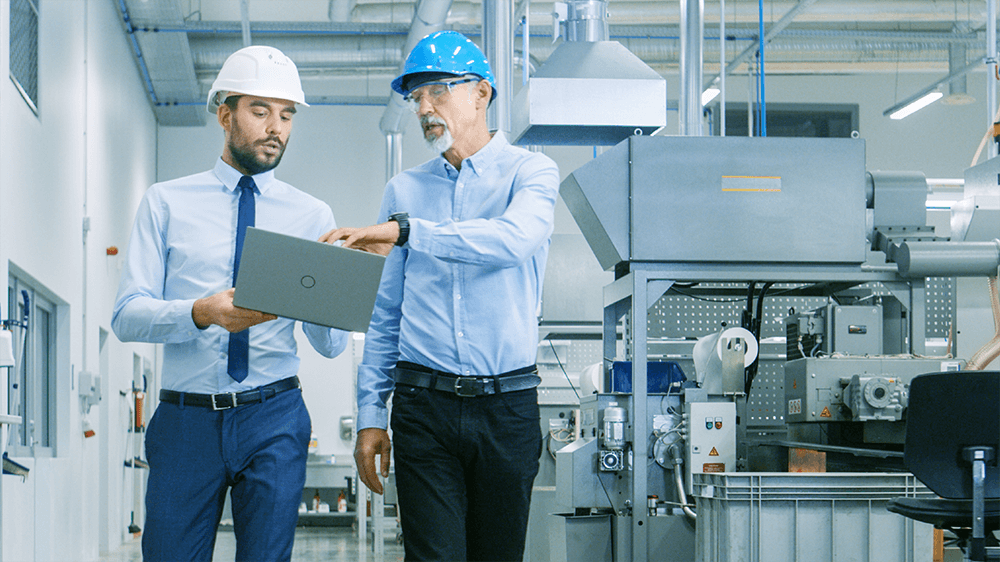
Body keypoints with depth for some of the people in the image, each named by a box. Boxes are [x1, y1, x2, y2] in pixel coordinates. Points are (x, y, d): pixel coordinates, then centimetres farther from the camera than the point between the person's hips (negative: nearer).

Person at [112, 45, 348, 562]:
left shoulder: (312, 215, 9)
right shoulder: (166, 203, 6)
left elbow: (330, 345, 4)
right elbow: (127, 316, -3)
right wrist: (203, 313, -22)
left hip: (274, 420, 1)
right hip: (185, 419, -1)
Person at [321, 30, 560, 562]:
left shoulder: (531, 171, 2)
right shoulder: (404, 189, 12)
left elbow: (513, 239, -22)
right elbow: (384, 312, 12)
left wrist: (406, 232, -29)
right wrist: (370, 415, 6)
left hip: (507, 404, -2)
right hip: (424, 403, 2)